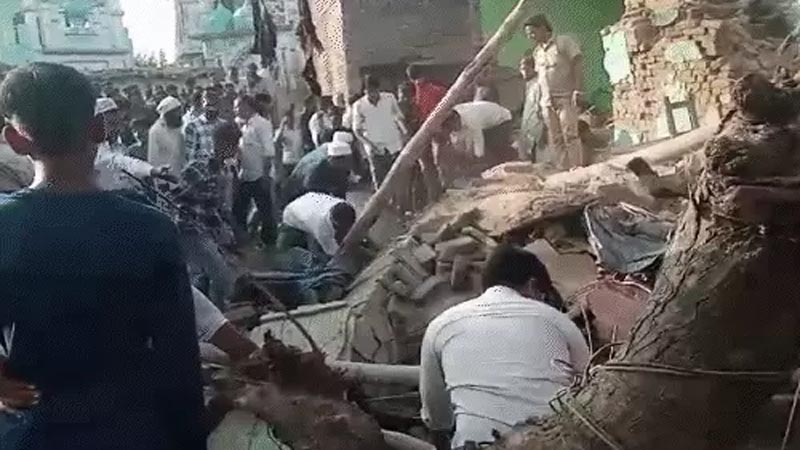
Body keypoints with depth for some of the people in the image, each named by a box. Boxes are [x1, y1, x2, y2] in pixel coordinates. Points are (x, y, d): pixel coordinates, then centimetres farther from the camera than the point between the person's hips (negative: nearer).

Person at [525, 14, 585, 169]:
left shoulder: (564, 42, -2)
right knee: (555, 138, 2)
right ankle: (565, 169, 5)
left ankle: (578, 168, -10)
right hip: (548, 101, 6)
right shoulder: (537, 51, 16)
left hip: (566, 98, -6)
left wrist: (578, 90, -17)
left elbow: (578, 65, -8)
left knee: (570, 134, -12)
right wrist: (542, 98, 10)